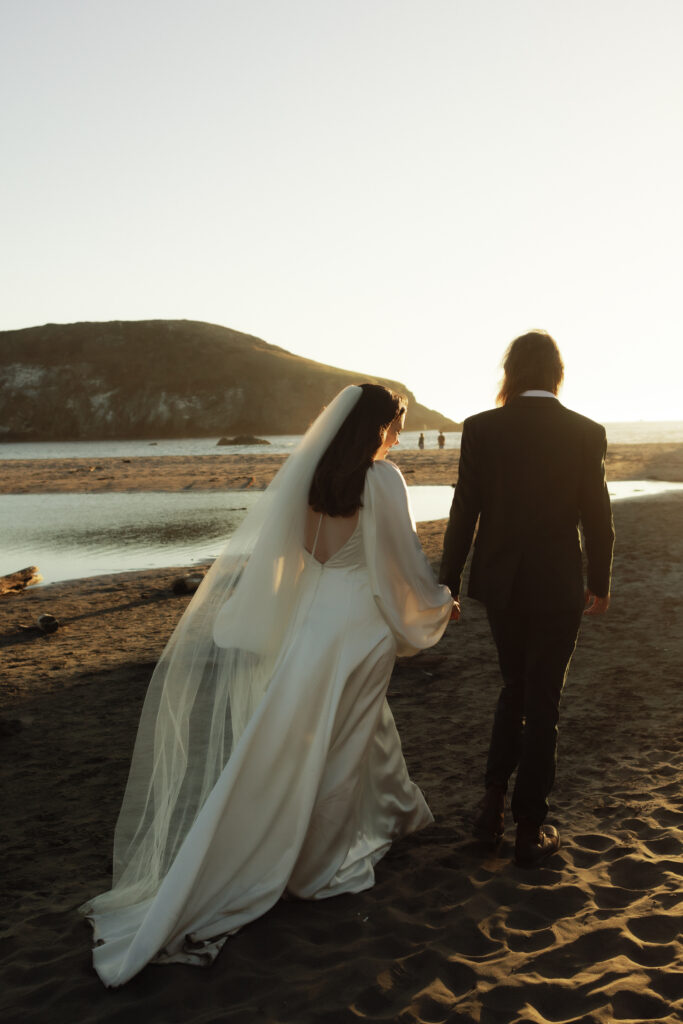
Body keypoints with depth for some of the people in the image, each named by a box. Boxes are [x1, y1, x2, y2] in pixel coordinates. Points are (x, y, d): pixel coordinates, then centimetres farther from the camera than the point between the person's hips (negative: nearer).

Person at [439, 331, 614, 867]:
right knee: (542, 704, 9)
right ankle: (530, 829, 17)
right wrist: (600, 583, 11)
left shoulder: (482, 429, -7)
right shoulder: (587, 433, -8)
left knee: (514, 688, 23)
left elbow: (464, 512, -6)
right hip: (558, 586, -1)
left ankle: (494, 803, 18)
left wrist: (447, 583, 3)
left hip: (500, 583, 2)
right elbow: (597, 516, -3)